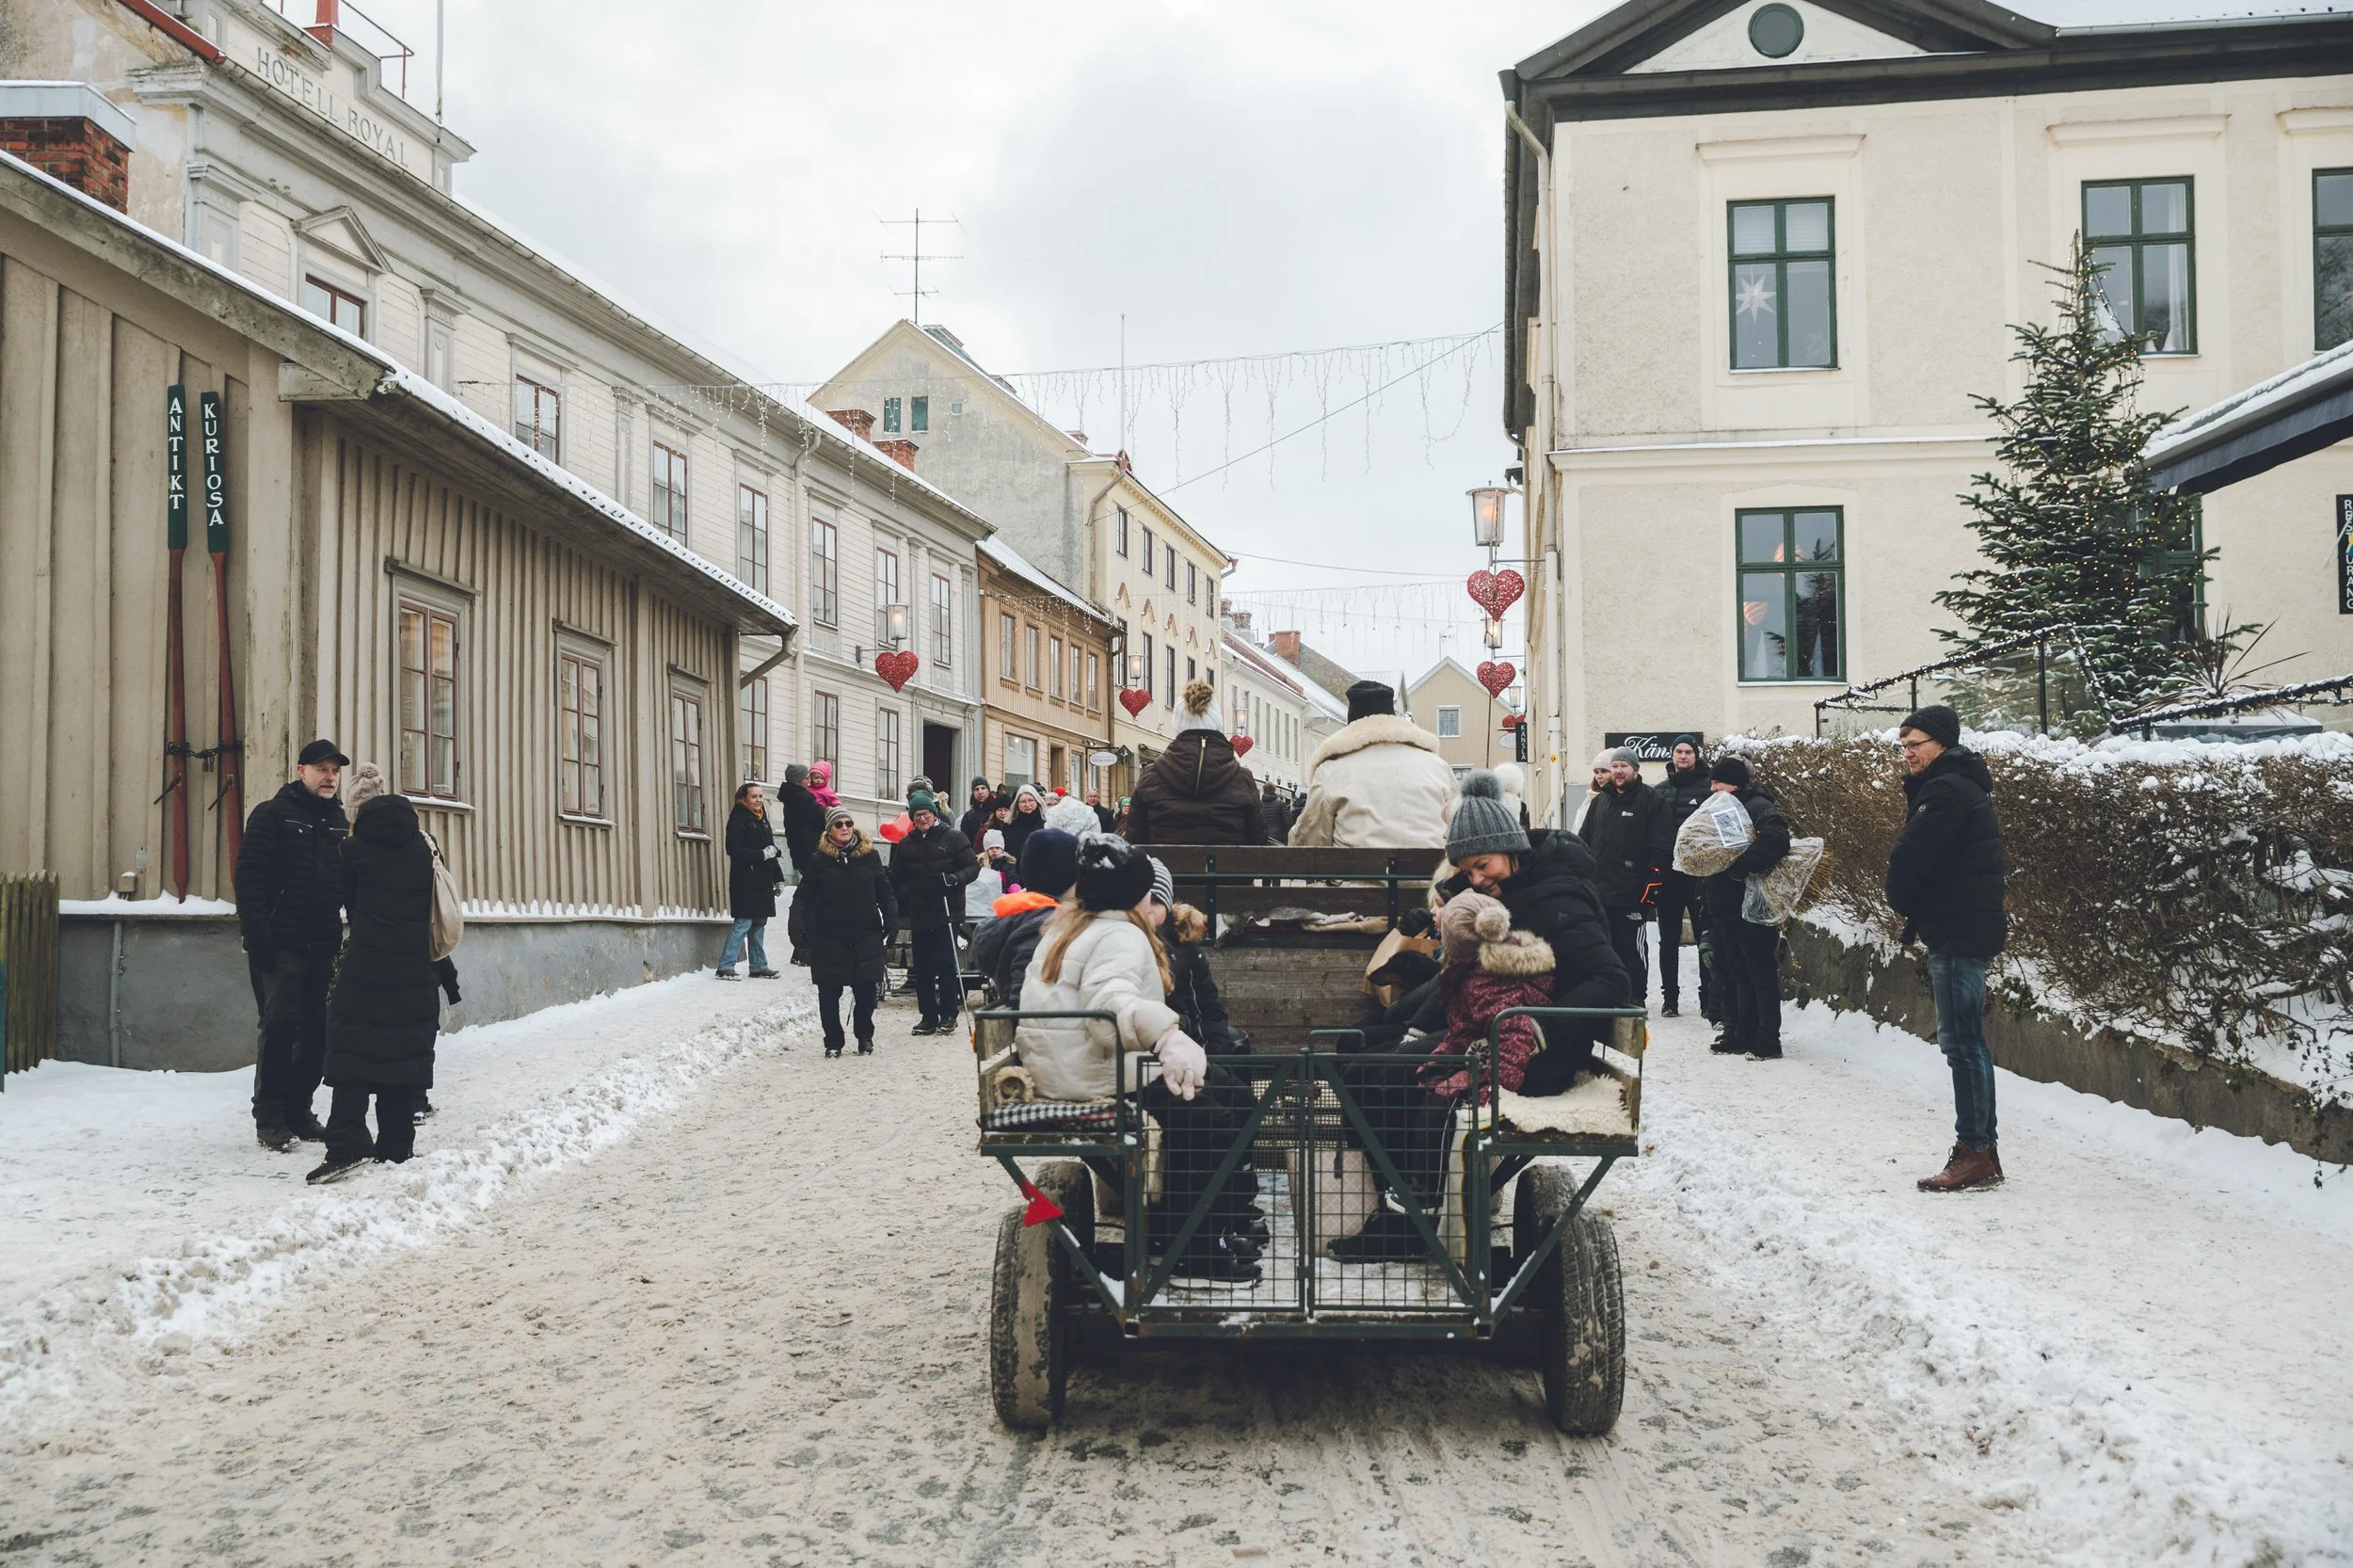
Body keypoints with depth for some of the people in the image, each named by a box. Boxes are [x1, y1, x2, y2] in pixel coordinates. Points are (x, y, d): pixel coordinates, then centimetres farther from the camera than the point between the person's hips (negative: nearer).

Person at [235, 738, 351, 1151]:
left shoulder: (338, 823, 16)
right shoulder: (272, 815, -2)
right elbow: (249, 879, -10)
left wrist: (346, 938, 12)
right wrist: (257, 934, -18)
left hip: (323, 947, 6)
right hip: (281, 945, -6)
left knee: (319, 1031, 5)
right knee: (280, 1028, -8)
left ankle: (299, 1111, 17)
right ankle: (270, 1119, 0)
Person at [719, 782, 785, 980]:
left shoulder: (762, 819, 19)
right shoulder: (738, 819, -8)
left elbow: (770, 850, 25)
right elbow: (733, 849, -18)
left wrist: (778, 878, 21)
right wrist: (761, 855, -19)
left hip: (762, 881, 9)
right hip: (745, 881, -9)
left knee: (759, 922, 12)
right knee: (744, 921, -12)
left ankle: (759, 966, 18)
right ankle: (725, 967, -10)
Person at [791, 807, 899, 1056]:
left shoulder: (870, 856, 5)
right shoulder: (819, 860, 1)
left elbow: (884, 892, 9)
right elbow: (803, 897, 1)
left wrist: (891, 921, -1)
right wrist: (796, 926, -10)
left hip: (866, 933, 1)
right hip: (829, 935, -1)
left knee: (866, 989, 1)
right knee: (829, 992, 2)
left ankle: (865, 1036, 22)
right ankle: (833, 1042, 14)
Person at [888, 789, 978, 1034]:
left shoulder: (953, 838, 0)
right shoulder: (905, 845, 11)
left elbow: (973, 867, -1)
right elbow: (895, 880, 17)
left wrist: (956, 878, -20)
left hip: (946, 912, -4)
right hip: (918, 914, 4)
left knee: (946, 964, -4)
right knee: (922, 968, 5)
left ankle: (948, 1015, 6)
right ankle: (929, 1016, 13)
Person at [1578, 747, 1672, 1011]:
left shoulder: (1650, 800, -3)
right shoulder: (1601, 801, 17)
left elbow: (1661, 847, -9)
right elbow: (1583, 840, 21)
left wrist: (1653, 882, -14)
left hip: (1632, 892, -6)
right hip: (1599, 890, 6)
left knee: (1632, 946, -3)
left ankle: (1637, 997, 6)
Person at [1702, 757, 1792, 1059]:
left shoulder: (1758, 806, -12)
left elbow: (1776, 838, -31)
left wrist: (1742, 865, -30)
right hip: (1727, 906, 10)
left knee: (1760, 974, -5)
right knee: (1732, 973, 14)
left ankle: (1768, 1042, -2)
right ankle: (1738, 1035, 22)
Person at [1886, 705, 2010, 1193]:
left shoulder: (1946, 792, -16)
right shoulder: (1959, 786, 18)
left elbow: (1910, 856, -19)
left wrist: (1900, 902, 0)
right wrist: (1917, 915, 8)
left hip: (1958, 934, -11)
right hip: (1962, 930, 11)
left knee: (1961, 1041, -8)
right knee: (1965, 1041, 13)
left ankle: (1977, 1153, -5)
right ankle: (1979, 1151, 19)